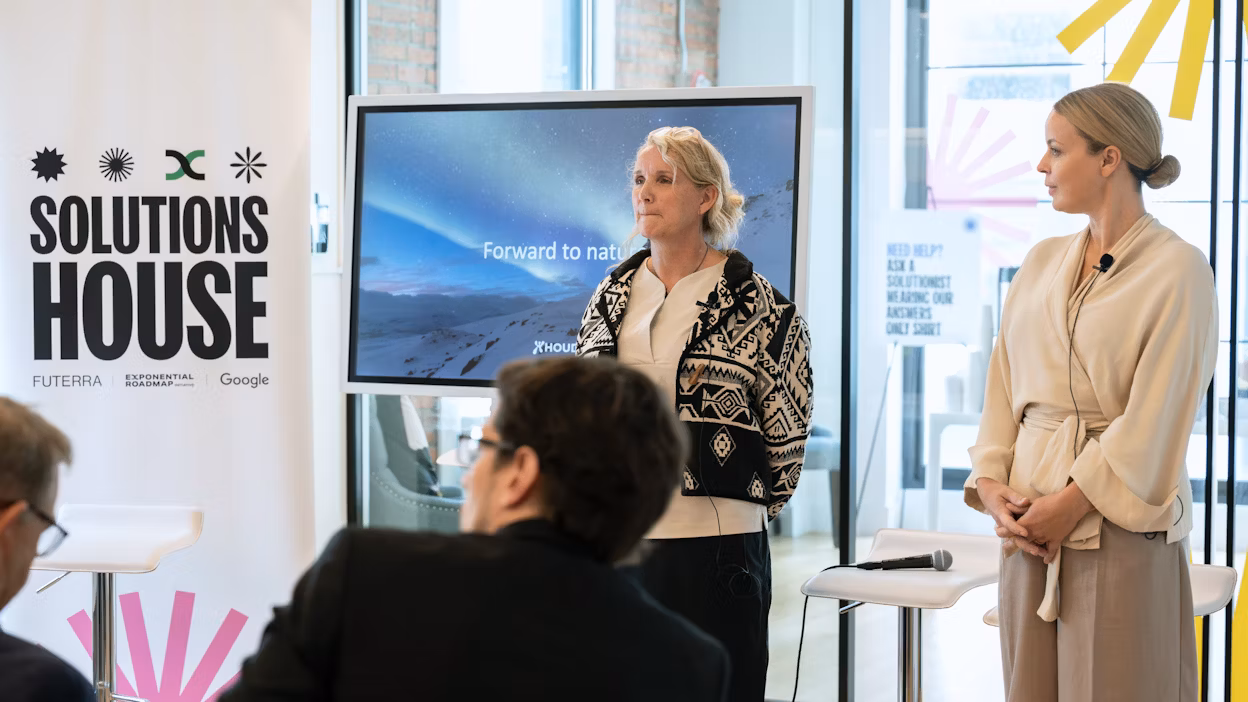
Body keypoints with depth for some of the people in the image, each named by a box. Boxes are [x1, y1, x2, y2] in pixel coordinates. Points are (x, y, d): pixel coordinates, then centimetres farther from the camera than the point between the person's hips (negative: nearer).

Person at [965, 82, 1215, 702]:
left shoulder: (1177, 270, -6)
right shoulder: (1041, 264, 14)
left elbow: (1155, 419, -13)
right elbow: (1004, 389, 12)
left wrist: (1070, 506, -15)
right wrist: (990, 484, -3)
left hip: (1122, 530, -6)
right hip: (1031, 531, 6)